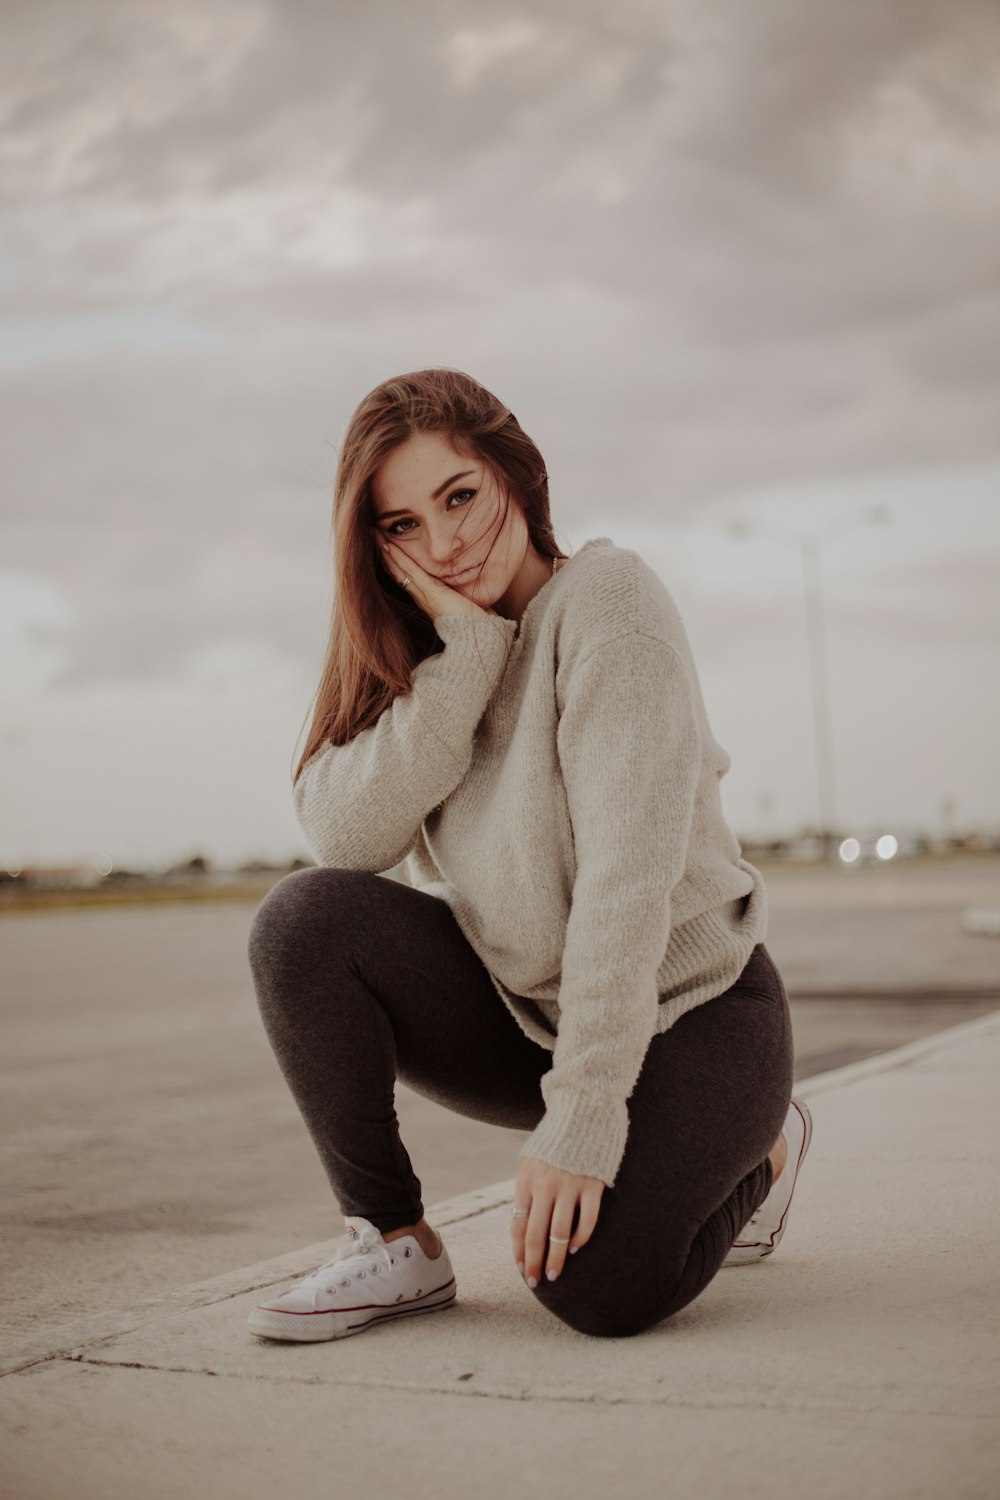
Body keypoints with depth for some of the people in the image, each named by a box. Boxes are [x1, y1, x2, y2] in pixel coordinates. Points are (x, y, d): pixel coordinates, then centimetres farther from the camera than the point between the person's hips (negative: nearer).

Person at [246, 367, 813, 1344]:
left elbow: (629, 869, -26)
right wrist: (467, 653, -23)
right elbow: (340, 835, -17)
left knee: (596, 1286, -26)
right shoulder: (413, 650, 2)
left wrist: (582, 1116, -30)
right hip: (521, 1011, 5)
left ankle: (756, 1150, 8)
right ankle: (393, 1242, -5)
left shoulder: (605, 594, -17)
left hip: (684, 1006, -4)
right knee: (303, 920, -19)